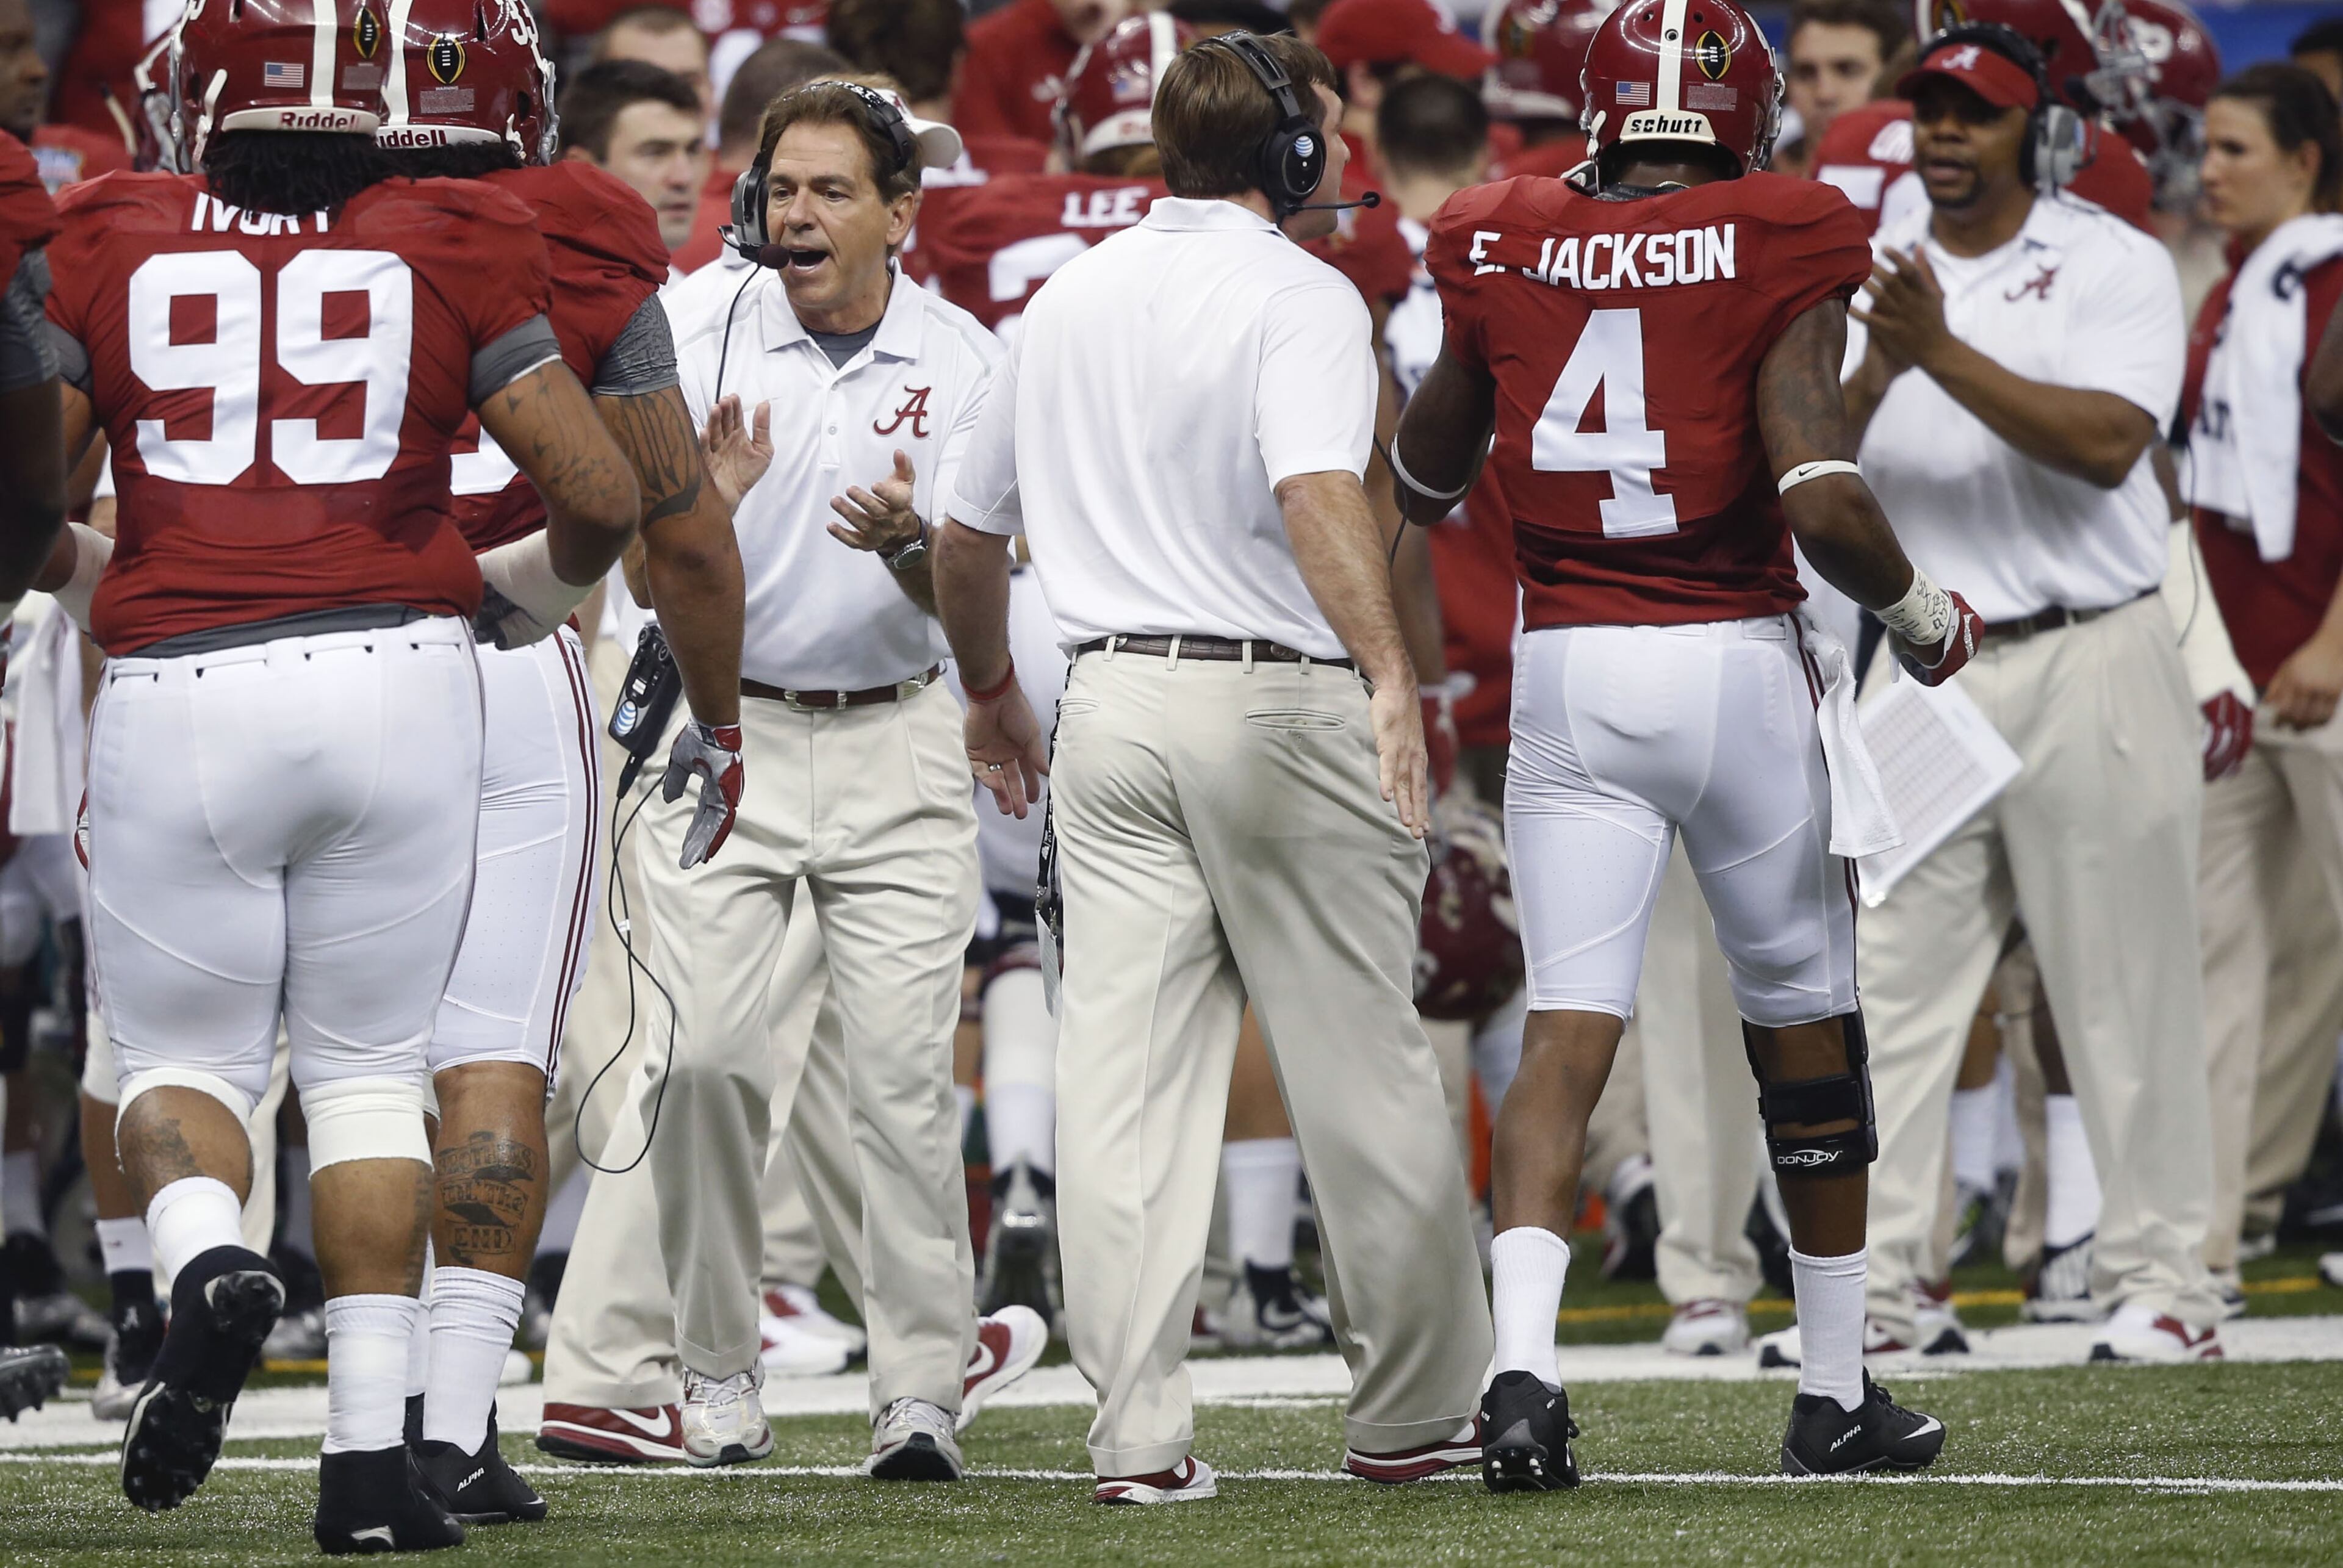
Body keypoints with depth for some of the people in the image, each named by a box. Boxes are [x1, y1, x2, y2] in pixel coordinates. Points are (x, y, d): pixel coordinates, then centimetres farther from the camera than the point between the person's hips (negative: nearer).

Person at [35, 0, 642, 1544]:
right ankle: (370, 1455, 4)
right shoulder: (452, 251, 3)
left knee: (185, 1060, 14)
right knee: (371, 1071, 11)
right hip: (395, 675, 0)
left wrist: (80, 574, 26)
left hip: (176, 691, 0)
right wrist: (547, 581, 24)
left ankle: (206, 1260, -19)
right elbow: (604, 494, 2)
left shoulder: (104, 247, 4)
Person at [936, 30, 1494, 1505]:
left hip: (1112, 704, 6)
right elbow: (1319, 491, -27)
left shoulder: (1070, 295, 13)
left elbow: (969, 534, 21)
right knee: (1361, 1067, 5)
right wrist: (1388, 671, -38)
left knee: (1129, 1073, 1)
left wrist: (991, 691, 36)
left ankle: (1139, 1434, -5)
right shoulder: (1297, 295, -8)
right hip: (1279, 704, -5)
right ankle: (1417, 1408, 13)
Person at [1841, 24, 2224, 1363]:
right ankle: (1876, 1284, 3)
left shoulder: (2116, 267, -2)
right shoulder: (1868, 276, 11)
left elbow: (2107, 445, -16)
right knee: (1890, 987, 1)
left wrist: (1950, 356, -23)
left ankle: (2163, 1286, 4)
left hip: (2086, 662, -4)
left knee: (2127, 991, -1)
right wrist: (1877, 371, -18)